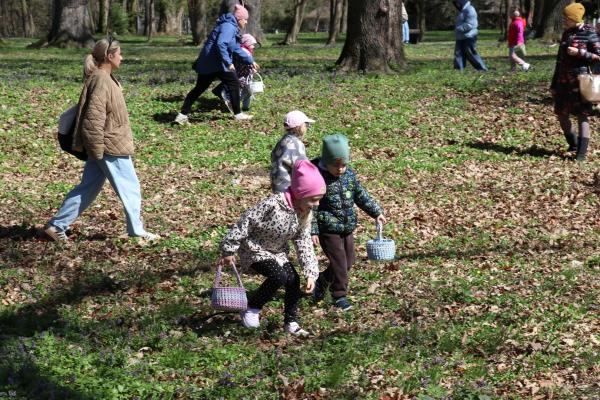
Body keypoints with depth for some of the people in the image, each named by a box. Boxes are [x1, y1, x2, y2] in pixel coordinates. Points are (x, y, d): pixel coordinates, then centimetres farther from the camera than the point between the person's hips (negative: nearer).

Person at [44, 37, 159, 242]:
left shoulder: (105, 78, 12)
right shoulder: (101, 81, -19)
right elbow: (94, 118, -23)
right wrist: (97, 149, -21)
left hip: (102, 147, 10)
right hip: (111, 148, -10)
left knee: (88, 188, 13)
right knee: (130, 188, 4)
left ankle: (57, 225, 14)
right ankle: (137, 230, 15)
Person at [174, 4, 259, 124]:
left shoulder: (232, 28, 20)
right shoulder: (229, 27, -14)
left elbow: (237, 49, 30)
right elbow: (220, 44, -28)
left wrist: (250, 61, 34)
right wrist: (228, 63, -28)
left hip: (207, 63, 10)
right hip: (216, 63, -10)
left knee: (199, 88, 9)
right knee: (234, 83, 3)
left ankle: (182, 115, 5)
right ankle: (238, 114, 10)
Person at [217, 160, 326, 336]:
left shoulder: (306, 213, -9)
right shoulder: (273, 204, -32)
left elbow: (304, 244, -3)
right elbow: (246, 223, -26)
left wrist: (310, 274, -12)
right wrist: (228, 251, -20)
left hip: (278, 251, 7)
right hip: (255, 250, -7)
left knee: (293, 279, -12)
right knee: (279, 276, -27)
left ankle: (291, 323, 5)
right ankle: (252, 307, -5)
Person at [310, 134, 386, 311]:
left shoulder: (349, 175, 2)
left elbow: (361, 196, 14)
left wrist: (377, 212, 9)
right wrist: (312, 231, -16)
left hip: (347, 228, 7)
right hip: (328, 229, -7)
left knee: (349, 260, 14)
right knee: (339, 261, -7)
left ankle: (323, 281, 34)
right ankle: (339, 296, 7)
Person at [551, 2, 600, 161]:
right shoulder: (566, 34, 12)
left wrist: (579, 52, -19)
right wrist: (553, 84, 17)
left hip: (580, 81, -7)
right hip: (564, 81, 7)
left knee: (582, 116, -4)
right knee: (561, 114, 10)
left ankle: (581, 153, -2)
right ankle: (573, 143, 31)